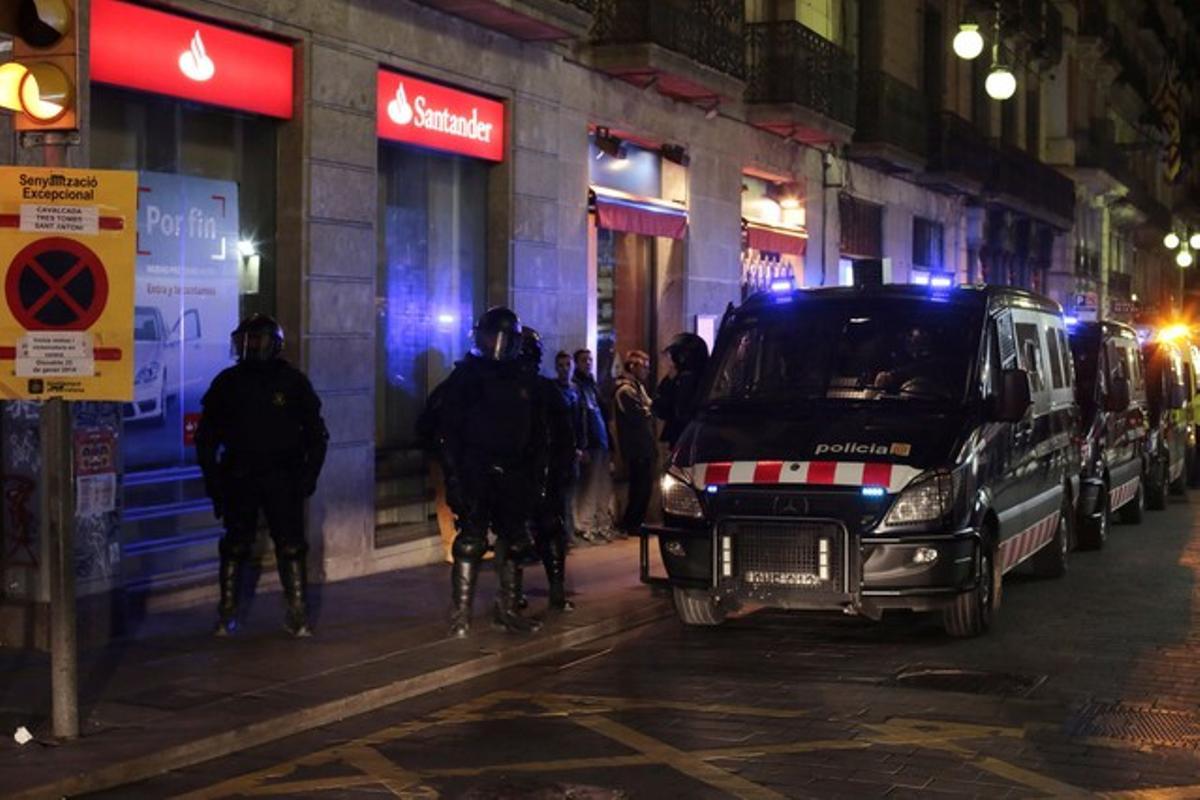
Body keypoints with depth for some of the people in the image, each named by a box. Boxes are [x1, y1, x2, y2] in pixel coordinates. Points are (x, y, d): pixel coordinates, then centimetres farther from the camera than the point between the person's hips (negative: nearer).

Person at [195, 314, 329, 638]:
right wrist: (213, 478, 2)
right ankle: (226, 612, 14)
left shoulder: (293, 382, 3)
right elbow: (207, 436, 10)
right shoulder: (228, 383, 5)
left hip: (283, 478, -1)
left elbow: (316, 434, 8)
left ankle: (297, 611, 2)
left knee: (291, 546, -3)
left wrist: (308, 475, -1)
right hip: (239, 477, 1)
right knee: (235, 546, 6)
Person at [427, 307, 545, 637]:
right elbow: (445, 428, -7)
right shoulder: (465, 376, -2)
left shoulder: (523, 381, 12)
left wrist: (532, 468, 8)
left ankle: (508, 609, 20)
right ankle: (460, 615, -6)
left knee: (514, 542, 9)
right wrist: (453, 474, -14)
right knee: (470, 542, -9)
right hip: (475, 474, -5)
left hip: (512, 475, 5)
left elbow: (537, 431, 18)